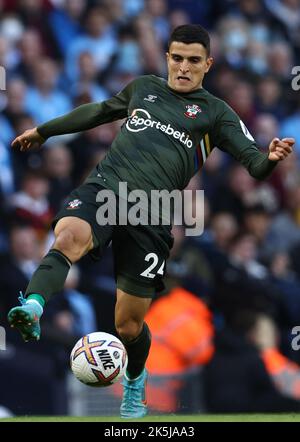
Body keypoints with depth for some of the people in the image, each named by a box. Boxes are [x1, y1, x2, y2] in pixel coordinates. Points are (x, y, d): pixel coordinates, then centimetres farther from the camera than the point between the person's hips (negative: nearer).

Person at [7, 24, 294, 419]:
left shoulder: (216, 113, 11)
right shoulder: (143, 87, 21)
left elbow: (254, 164, 1)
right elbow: (99, 111, 38)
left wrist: (271, 158, -23)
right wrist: (44, 130, 46)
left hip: (151, 213, -2)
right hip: (104, 187, 2)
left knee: (129, 324, 3)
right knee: (69, 237, -36)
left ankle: (134, 385, 33)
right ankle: (32, 307, -56)